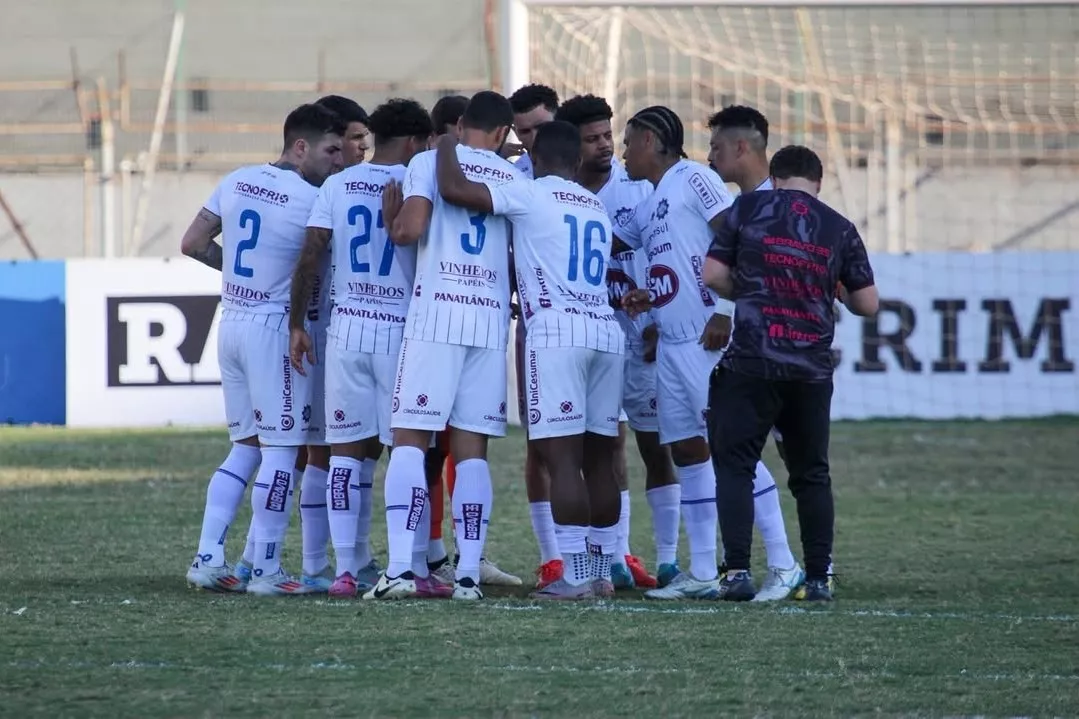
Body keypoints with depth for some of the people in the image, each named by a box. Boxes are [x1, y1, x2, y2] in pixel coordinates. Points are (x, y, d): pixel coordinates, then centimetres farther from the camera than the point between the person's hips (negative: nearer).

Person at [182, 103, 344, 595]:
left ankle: (207, 558, 9)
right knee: (281, 449, 0)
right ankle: (265, 570, 0)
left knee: (245, 445, 15)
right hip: (275, 325, -7)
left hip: (232, 321, 7)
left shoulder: (238, 182, 7)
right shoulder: (312, 199, -14)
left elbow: (192, 244, 12)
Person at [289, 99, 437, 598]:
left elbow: (310, 257, 1)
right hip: (401, 328, -3)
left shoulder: (337, 186, 6)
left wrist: (296, 324, 5)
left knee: (349, 450, 6)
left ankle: (349, 567, 3)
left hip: (346, 328, 3)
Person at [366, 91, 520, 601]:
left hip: (436, 316, -3)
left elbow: (409, 230, -10)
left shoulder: (430, 162, 2)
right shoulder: (516, 180, 13)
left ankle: (401, 566, -15)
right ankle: (468, 573, 1)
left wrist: (391, 217, 11)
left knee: (410, 440, -3)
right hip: (492, 318, 3)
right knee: (471, 448, 6)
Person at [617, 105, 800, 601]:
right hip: (671, 343, 9)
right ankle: (702, 573, 12)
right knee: (685, 451, 8)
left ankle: (783, 564, -9)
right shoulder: (645, 211, 19)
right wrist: (650, 299, 11)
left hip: (708, 338, -9)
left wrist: (725, 313, -20)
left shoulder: (693, 180, -7)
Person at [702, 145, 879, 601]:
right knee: (811, 473, 13)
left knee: (735, 464, 3)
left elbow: (713, 275, 1)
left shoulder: (748, 208, 3)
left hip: (751, 363, -2)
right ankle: (819, 578, 12)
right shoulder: (840, 229, 8)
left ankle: (737, 572, -8)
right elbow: (867, 304, 9)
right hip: (812, 370, 2)